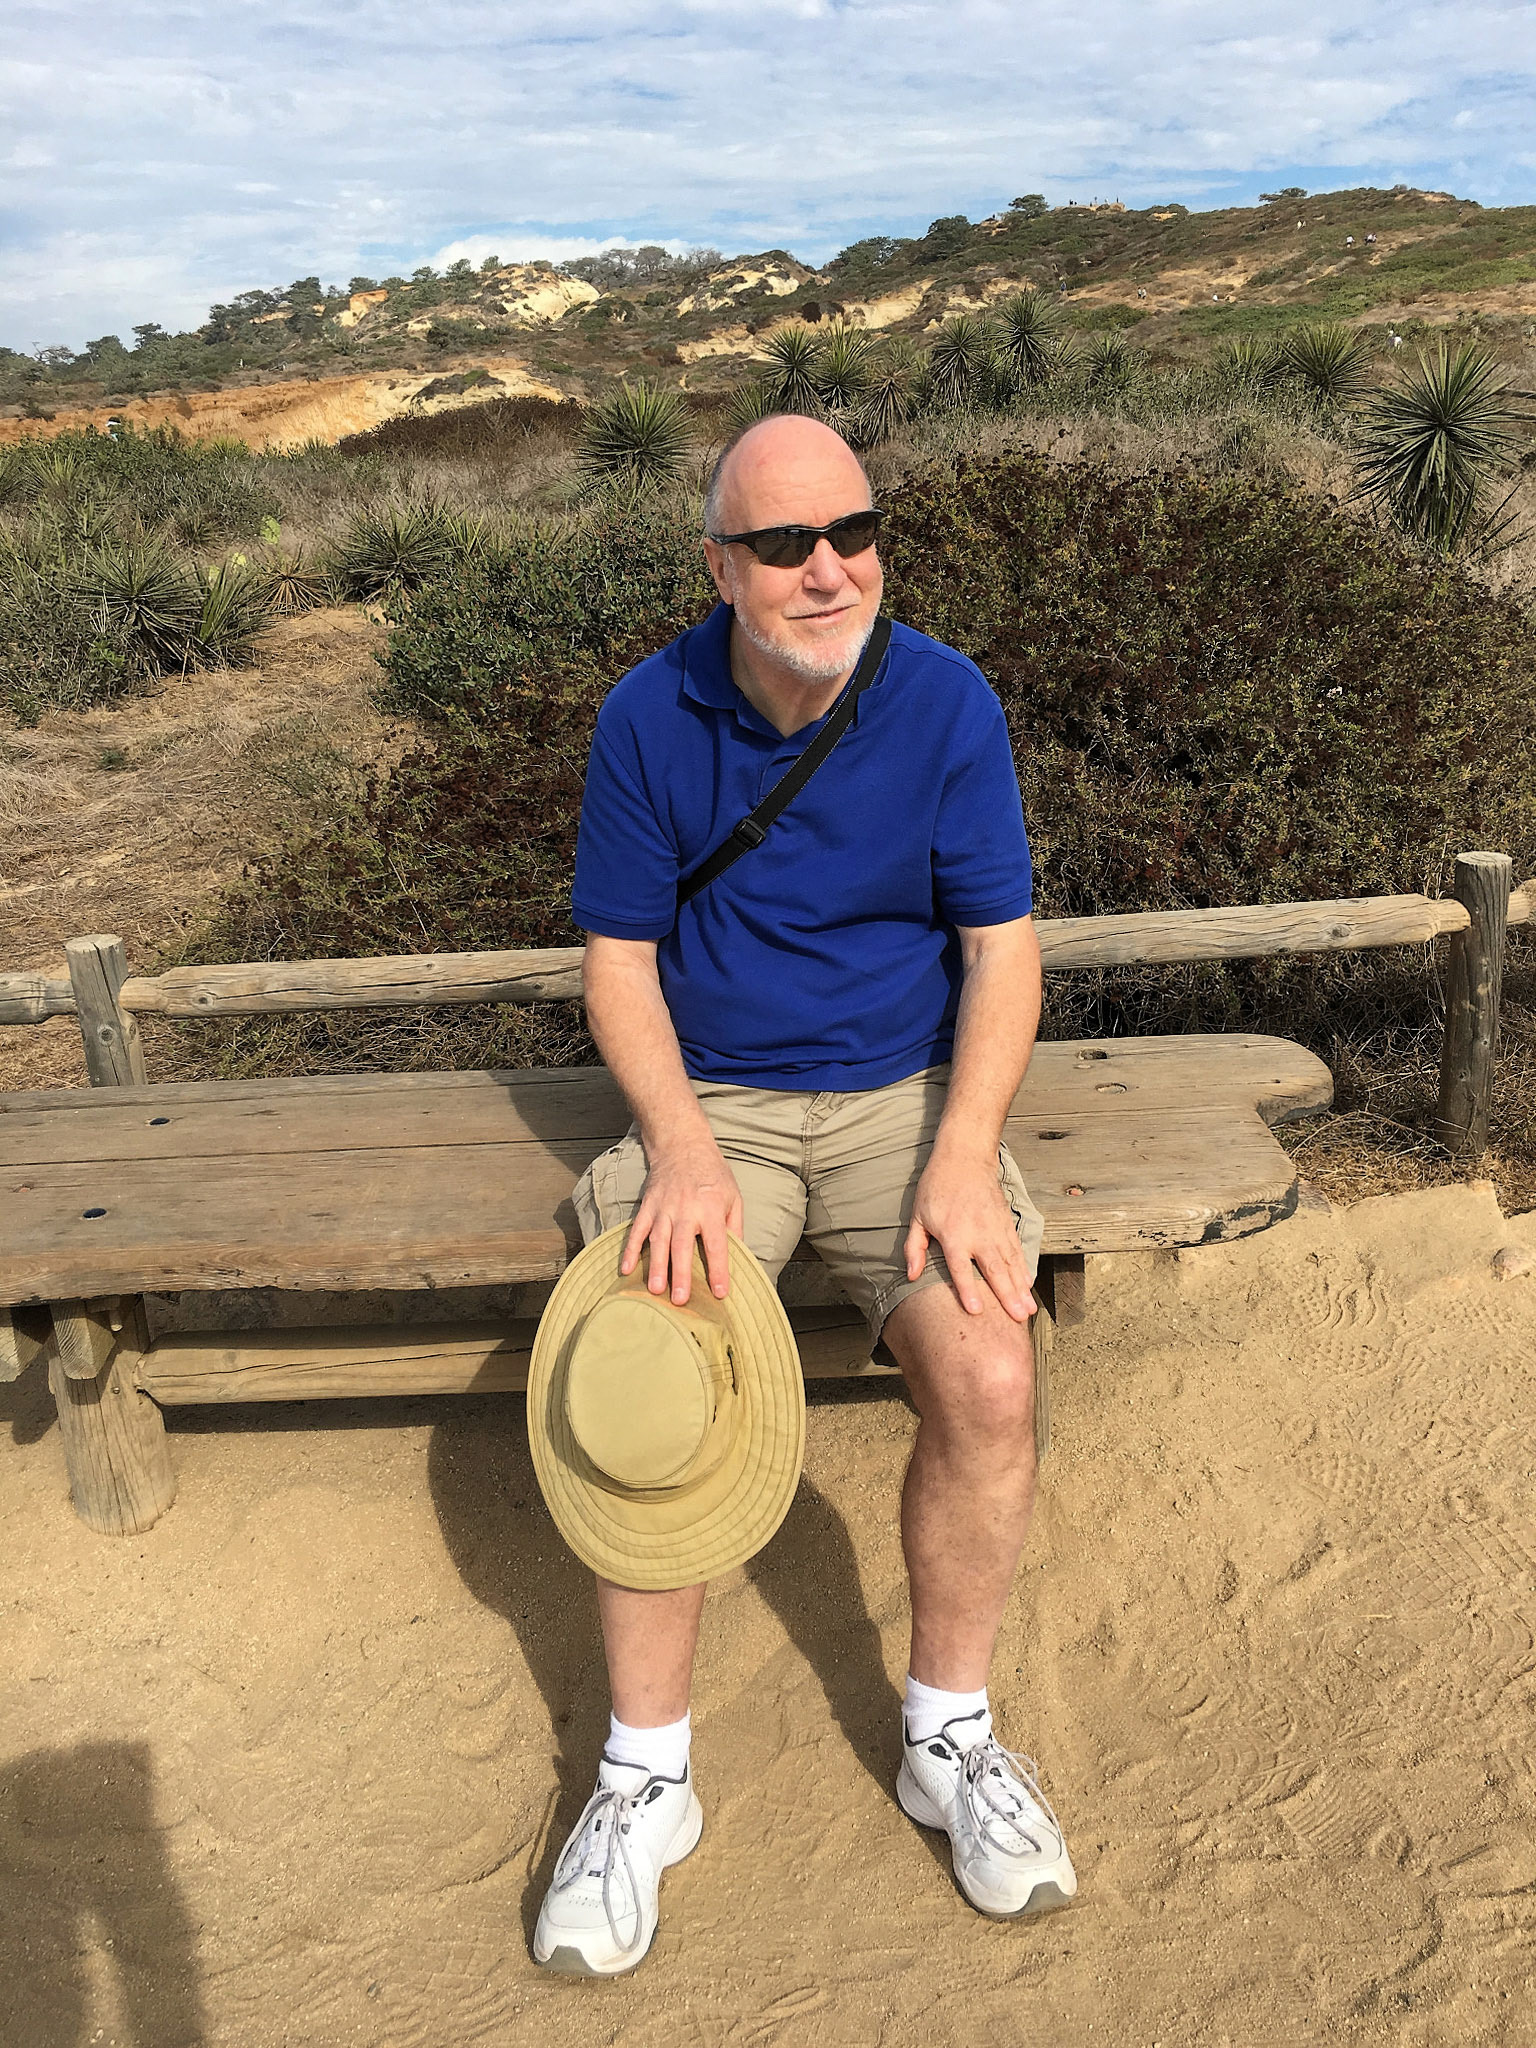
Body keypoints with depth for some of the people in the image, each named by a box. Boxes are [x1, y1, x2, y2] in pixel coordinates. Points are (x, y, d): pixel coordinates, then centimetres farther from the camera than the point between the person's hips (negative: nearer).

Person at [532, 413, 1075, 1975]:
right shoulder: (648, 717, -4)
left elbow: (1002, 949, -4)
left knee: (990, 1388, -23)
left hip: (905, 1095, 0)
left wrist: (962, 1154, -19)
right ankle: (644, 1775, 0)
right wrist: (681, 1144, -18)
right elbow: (618, 960, -1)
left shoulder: (947, 702, -5)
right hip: (708, 1101, 0)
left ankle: (947, 1736, 5)